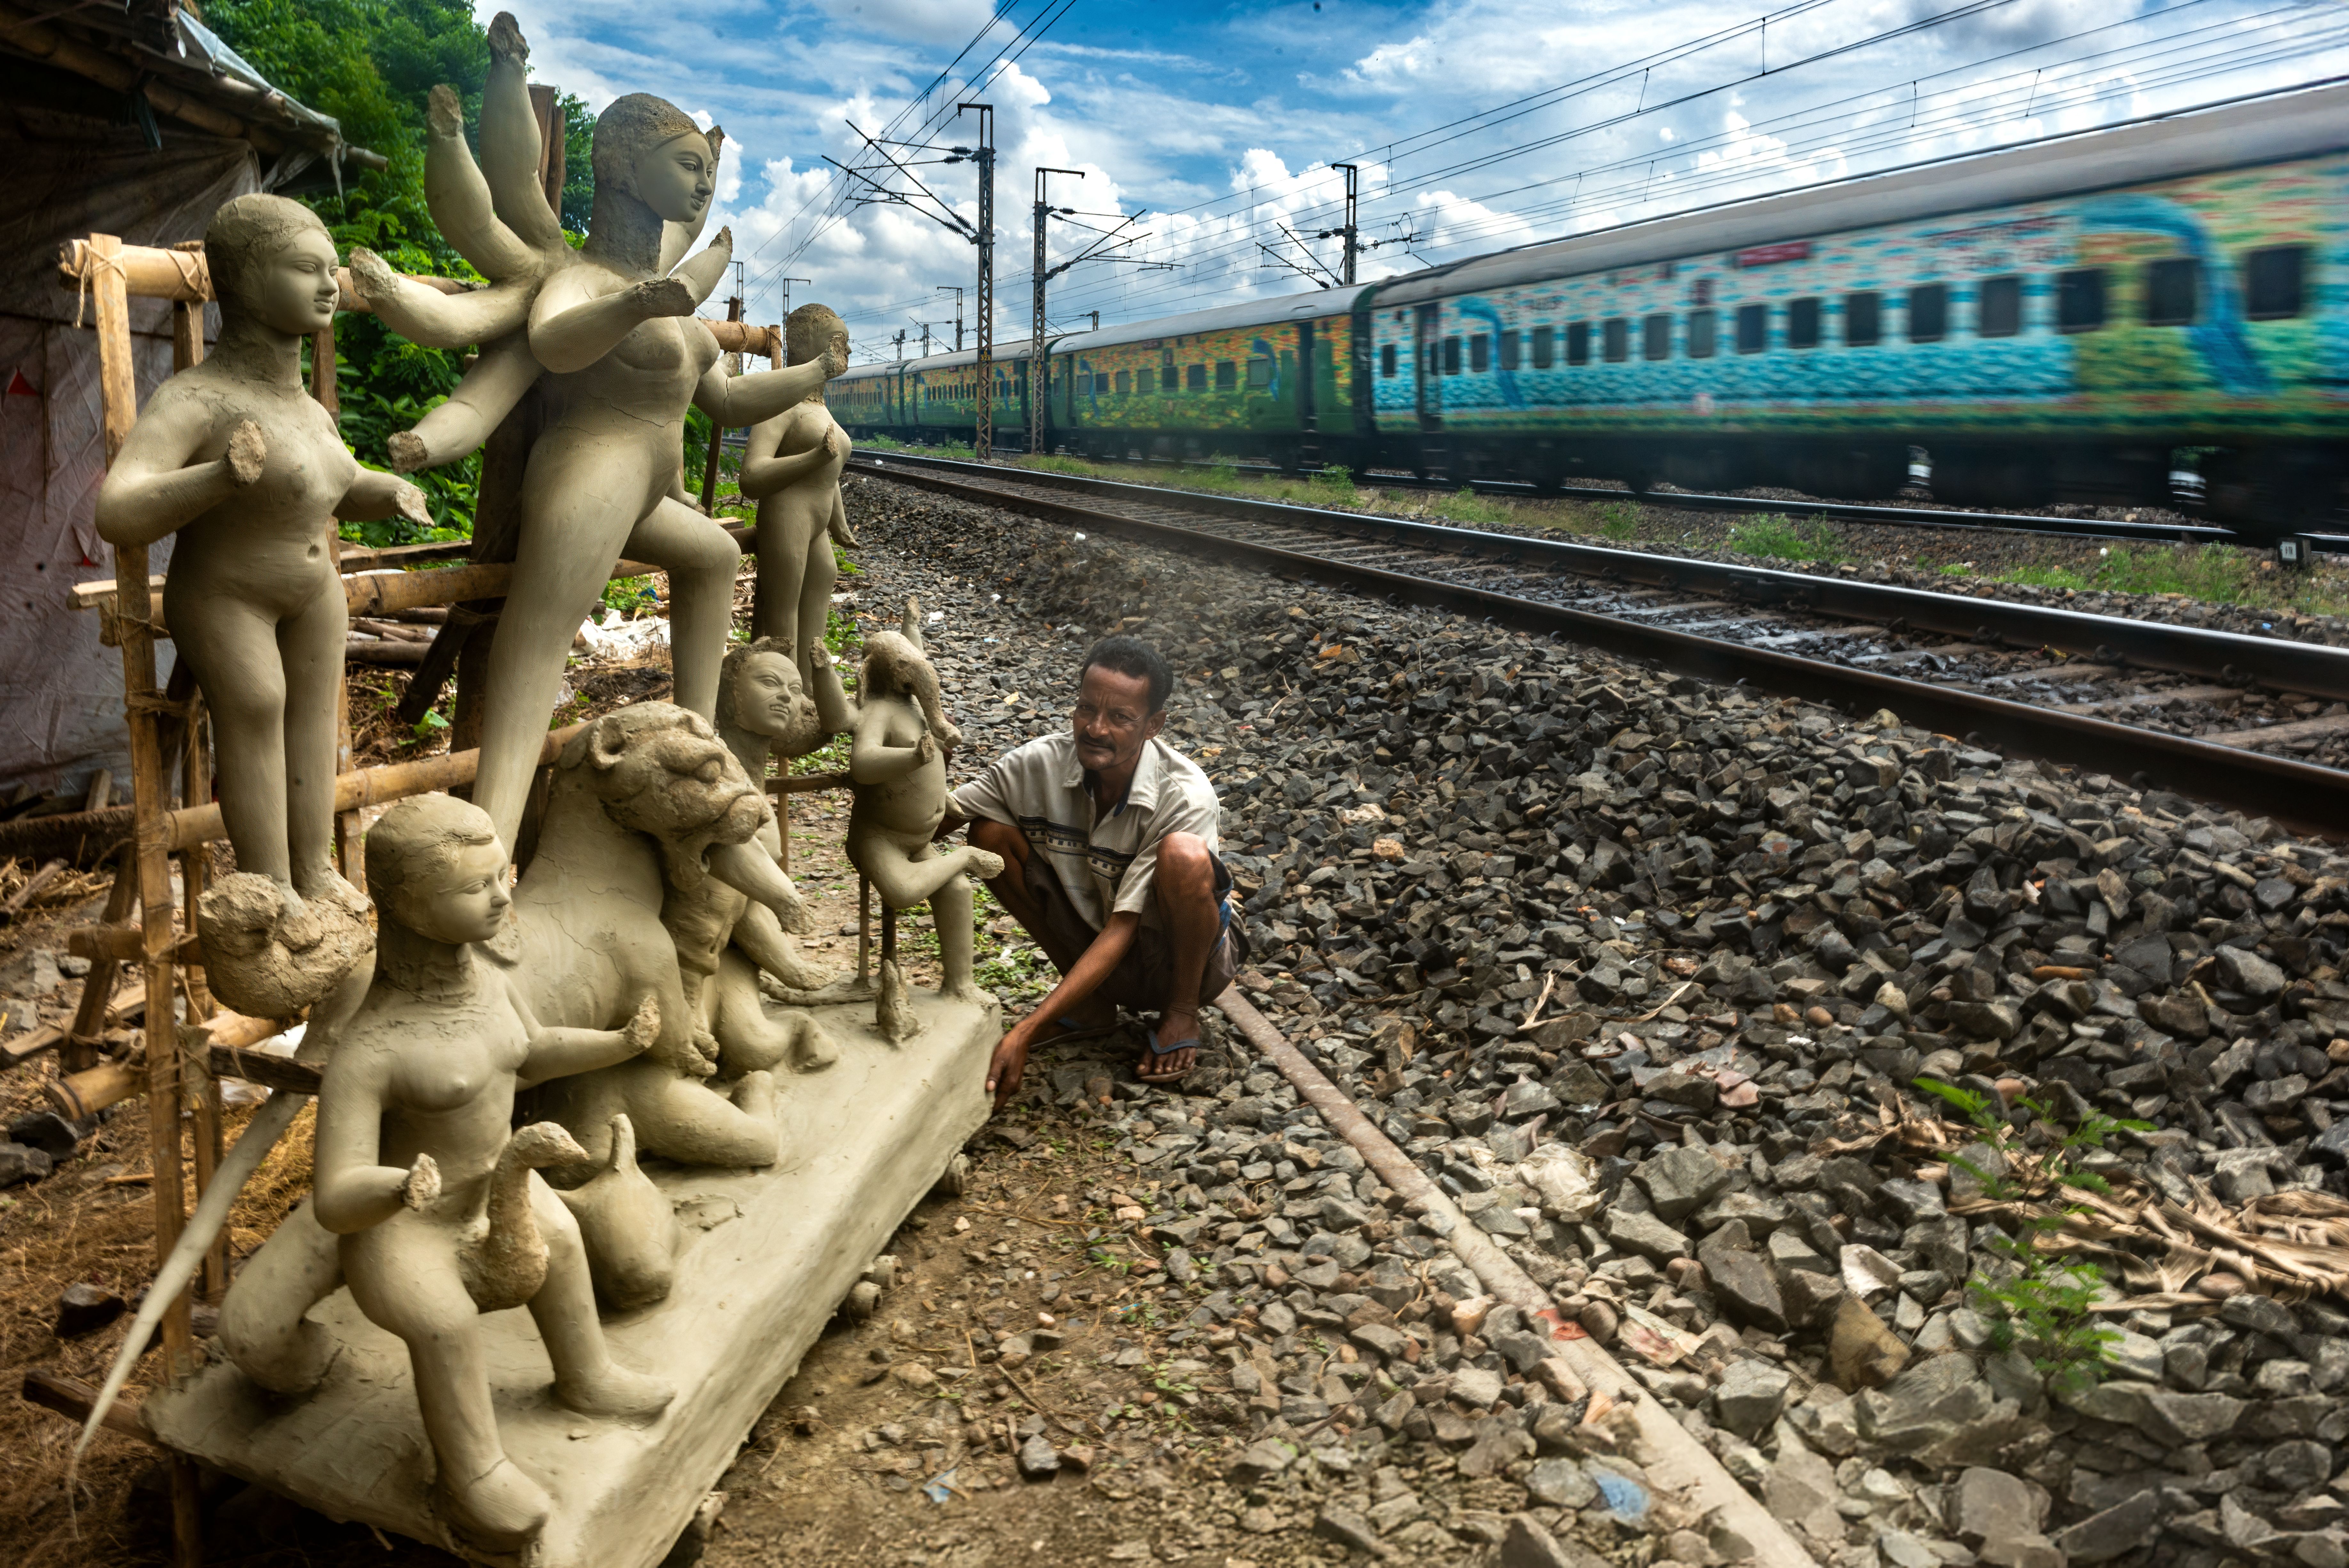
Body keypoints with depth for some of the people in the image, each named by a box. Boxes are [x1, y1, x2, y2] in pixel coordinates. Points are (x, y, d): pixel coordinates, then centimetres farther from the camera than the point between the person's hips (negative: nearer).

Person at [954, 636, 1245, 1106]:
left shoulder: (1185, 797, -28)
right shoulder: (1040, 765, -17)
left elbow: (1123, 928, -31)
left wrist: (1026, 1032, -36)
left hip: (1182, 960, -4)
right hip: (1099, 953, 4)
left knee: (1184, 855, -35)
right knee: (991, 835, -14)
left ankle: (1181, 1012, -6)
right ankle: (1091, 1003, 2)